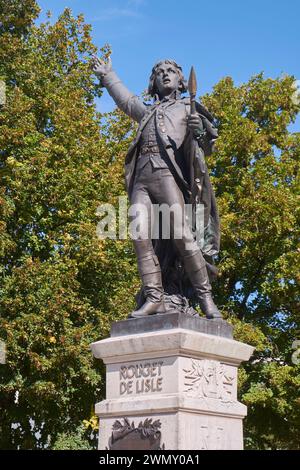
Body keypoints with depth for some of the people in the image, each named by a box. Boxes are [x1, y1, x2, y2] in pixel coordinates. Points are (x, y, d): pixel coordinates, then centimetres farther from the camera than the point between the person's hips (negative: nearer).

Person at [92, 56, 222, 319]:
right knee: (141, 238, -15)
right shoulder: (147, 112, 32)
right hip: (141, 177, 4)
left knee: (182, 236, -20)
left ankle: (205, 297, -17)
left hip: (168, 173, -4)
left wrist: (201, 130, -10)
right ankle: (154, 299, -20)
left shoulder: (188, 108, 21)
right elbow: (125, 99, 53)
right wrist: (107, 76, 64)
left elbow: (205, 149, 11)